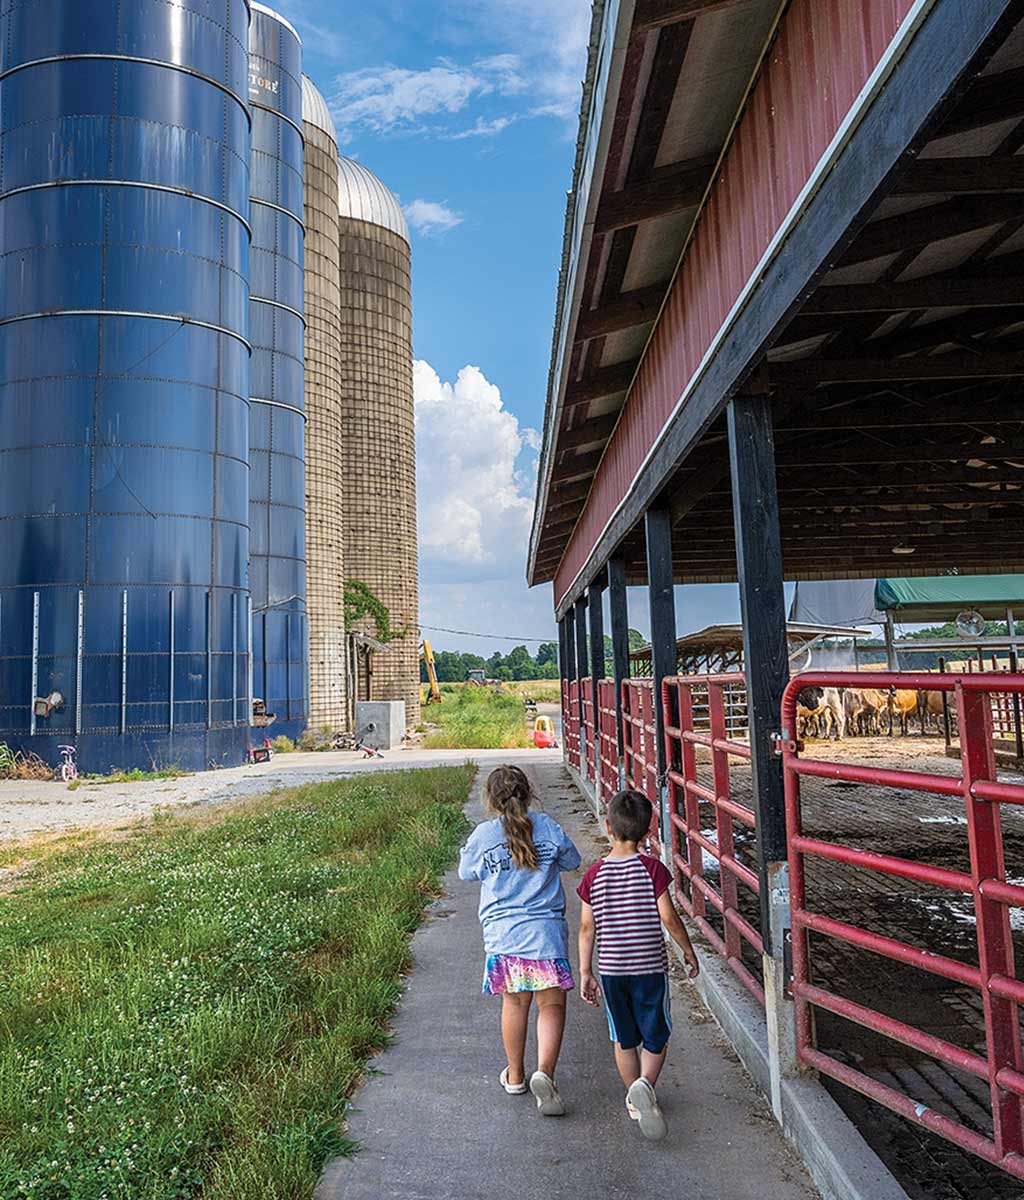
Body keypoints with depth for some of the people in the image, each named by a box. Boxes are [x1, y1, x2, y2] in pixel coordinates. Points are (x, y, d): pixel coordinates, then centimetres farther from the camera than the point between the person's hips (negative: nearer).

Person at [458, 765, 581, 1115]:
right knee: (552, 1006, 7)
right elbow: (572, 861, 11)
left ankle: (515, 1076, 31)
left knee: (514, 1004, 17)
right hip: (546, 932, -1)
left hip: (503, 934, 1)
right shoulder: (547, 826, -4)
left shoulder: (483, 835, -4)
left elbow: (466, 872, 12)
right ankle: (544, 1071, -11)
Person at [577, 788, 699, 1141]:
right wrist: (689, 951, 3)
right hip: (650, 967, -2)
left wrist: (585, 972, 6)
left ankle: (635, 1099, 30)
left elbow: (587, 927, -3)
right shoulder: (651, 868, -13)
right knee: (655, 1037, 12)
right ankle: (645, 1084, -11)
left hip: (611, 969, 3)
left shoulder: (595, 874, -5)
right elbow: (669, 918, -14)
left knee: (624, 1039, 19)